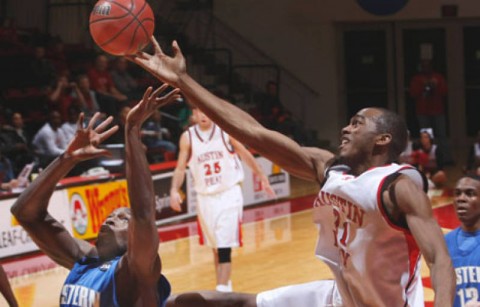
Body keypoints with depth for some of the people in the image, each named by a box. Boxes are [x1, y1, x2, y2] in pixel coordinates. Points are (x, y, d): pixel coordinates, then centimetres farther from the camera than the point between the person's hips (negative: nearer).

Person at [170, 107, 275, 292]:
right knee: (215, 245, 14)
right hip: (205, 197, 3)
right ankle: (224, 284, 29)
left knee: (225, 247, -11)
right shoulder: (188, 137, -4)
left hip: (229, 194, -3)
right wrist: (174, 190, -21)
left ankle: (222, 289, -15)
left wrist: (262, 178, 9)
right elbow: (181, 167, -4)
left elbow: (245, 155, 5)